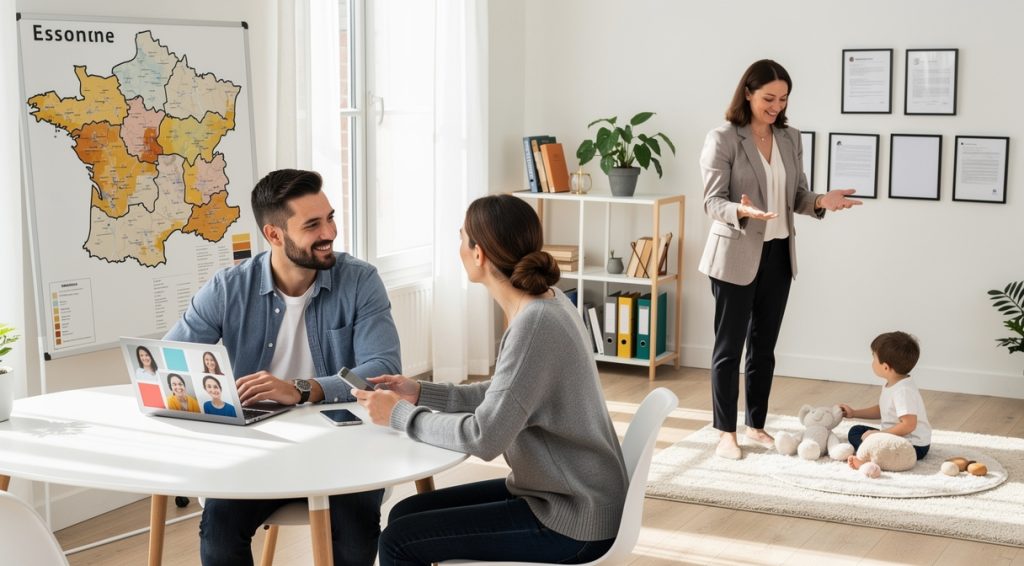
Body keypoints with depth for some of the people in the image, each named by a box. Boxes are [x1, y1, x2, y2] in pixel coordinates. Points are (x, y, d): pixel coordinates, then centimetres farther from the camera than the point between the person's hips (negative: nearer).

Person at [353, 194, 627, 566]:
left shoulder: (535, 323, -26)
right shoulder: (543, 302, 4)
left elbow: (485, 438, -27)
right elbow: (502, 397, 15)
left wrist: (400, 415, -13)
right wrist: (421, 394, 5)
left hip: (571, 521, -9)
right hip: (554, 493, 9)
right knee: (405, 515, 13)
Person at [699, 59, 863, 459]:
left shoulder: (790, 139, 7)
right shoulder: (722, 139, -11)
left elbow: (796, 196, 10)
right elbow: (712, 202, -14)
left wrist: (821, 202, -11)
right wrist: (742, 211, -34)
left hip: (778, 254, 6)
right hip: (736, 255, -5)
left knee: (765, 345, 12)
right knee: (729, 345, 1)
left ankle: (756, 425, 24)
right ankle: (726, 433, 10)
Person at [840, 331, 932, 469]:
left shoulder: (903, 390, -25)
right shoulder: (891, 385, 7)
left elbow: (908, 425, -30)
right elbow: (882, 410, 23)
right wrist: (854, 413, 20)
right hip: (893, 436, 11)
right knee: (856, 431, 7)